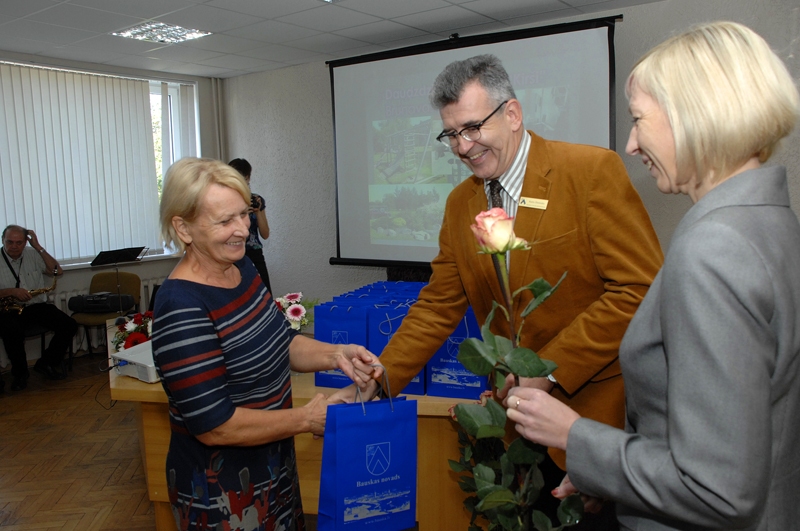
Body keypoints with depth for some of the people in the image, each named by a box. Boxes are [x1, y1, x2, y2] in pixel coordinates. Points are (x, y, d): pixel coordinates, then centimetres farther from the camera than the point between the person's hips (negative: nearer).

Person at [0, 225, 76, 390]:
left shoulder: (33, 254, 5)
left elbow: (57, 271, -5)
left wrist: (38, 247, -8)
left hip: (37, 306, 3)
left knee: (69, 326, -16)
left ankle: (47, 363, 6)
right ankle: (19, 372, -7)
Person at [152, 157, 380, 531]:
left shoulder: (242, 268, -2)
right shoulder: (181, 308, -27)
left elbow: (280, 344, 8)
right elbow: (214, 425, -26)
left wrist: (335, 354, -10)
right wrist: (305, 419, -17)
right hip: (221, 490, -8)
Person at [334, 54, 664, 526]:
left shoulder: (594, 170, -13)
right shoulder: (460, 203, 5)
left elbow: (640, 289, -17)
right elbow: (437, 309, 6)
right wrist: (375, 385, -1)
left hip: (600, 405, -4)